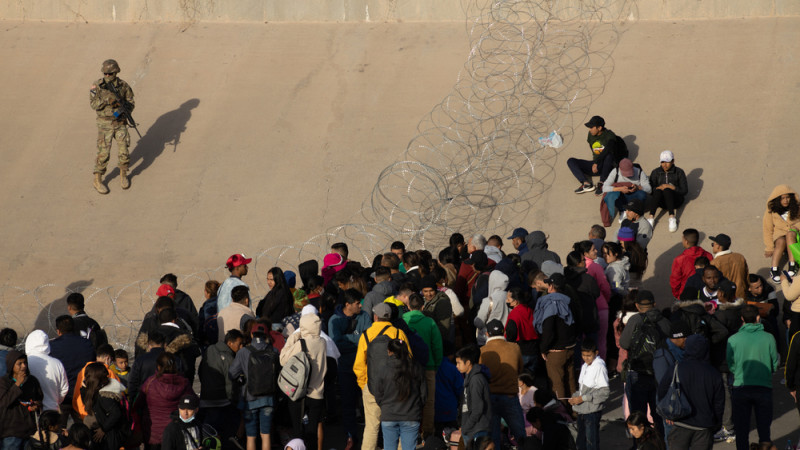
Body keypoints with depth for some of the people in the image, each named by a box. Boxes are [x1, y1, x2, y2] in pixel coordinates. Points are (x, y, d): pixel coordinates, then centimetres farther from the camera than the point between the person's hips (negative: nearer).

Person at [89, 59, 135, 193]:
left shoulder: (123, 86, -4)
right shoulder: (97, 86, -10)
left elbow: (130, 102, 2)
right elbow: (93, 104, -19)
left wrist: (124, 108, -20)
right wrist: (106, 99, -35)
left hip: (120, 123, 2)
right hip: (105, 124, -2)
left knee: (123, 151, 2)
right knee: (103, 153, -4)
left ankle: (123, 175, 26)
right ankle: (98, 181, 9)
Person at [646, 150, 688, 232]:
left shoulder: (679, 172, 1)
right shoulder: (655, 172, 6)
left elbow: (684, 191, -2)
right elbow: (650, 190, 3)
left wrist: (672, 187, -18)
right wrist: (658, 188, -19)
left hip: (675, 200, -2)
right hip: (662, 202, 2)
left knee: (667, 190, -35)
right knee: (658, 191, -33)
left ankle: (672, 218, -51)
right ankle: (651, 218, -48)